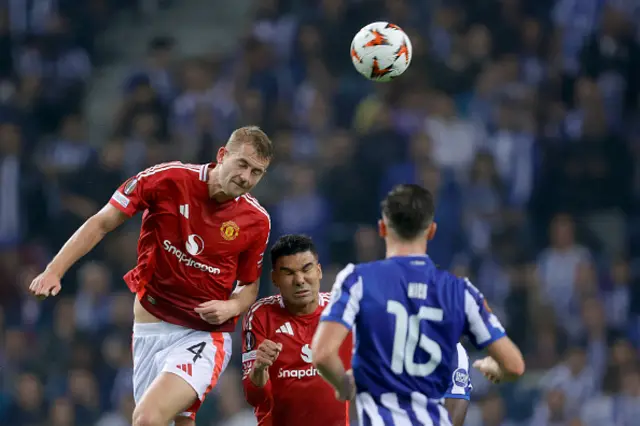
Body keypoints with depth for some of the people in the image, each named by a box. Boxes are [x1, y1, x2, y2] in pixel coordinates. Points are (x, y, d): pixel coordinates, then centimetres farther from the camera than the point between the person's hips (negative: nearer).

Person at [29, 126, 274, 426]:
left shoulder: (257, 221, -6)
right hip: (151, 328, 2)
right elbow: (101, 223, -3)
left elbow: (250, 286, 9)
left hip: (204, 335, -2)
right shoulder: (167, 179, -10)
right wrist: (54, 270, -11)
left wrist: (230, 307, -14)